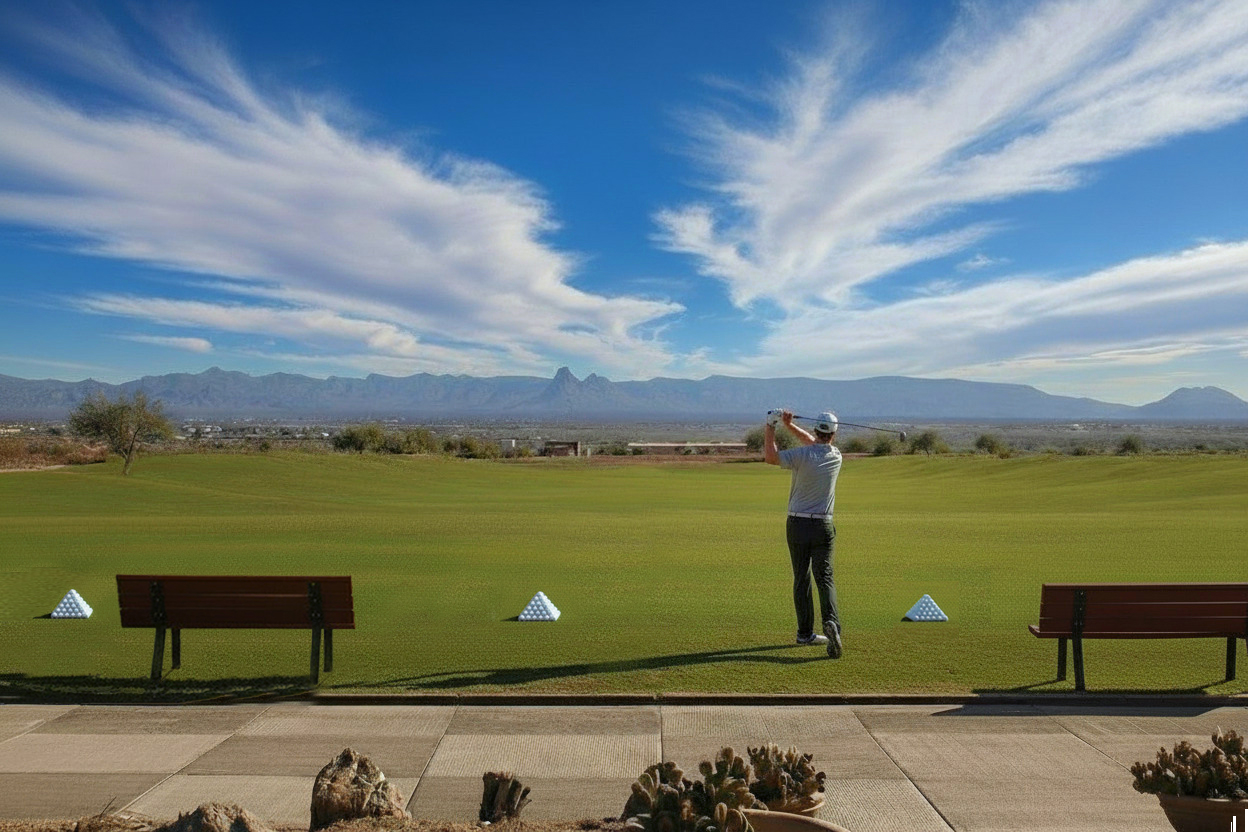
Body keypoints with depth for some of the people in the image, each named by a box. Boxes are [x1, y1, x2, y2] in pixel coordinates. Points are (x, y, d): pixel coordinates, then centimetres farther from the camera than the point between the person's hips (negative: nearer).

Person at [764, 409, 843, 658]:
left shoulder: (803, 455, -13)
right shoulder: (836, 456, 1)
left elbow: (770, 457, -20)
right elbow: (813, 442, 17)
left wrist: (770, 426, -10)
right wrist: (790, 425, 10)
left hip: (797, 525, -1)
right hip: (823, 527, 1)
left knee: (801, 579, 9)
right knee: (825, 578, -2)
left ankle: (805, 633, 16)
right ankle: (831, 622, -25)